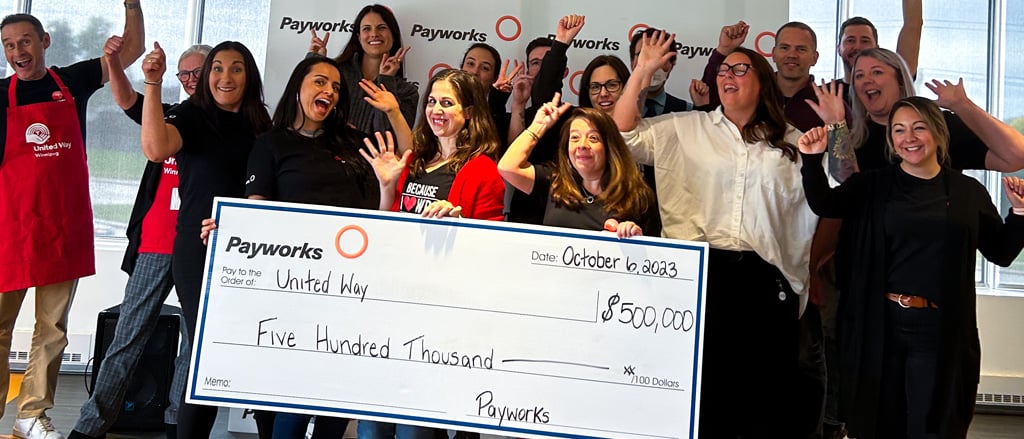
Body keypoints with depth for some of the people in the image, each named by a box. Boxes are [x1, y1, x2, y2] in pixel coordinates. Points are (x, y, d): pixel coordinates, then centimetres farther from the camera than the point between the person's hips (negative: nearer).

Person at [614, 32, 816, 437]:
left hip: (766, 280, 1)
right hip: (701, 273, 0)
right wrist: (642, 73, -3)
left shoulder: (791, 141, 11)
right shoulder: (685, 129, 8)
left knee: (768, 390, 8)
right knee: (702, 385, 11)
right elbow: (623, 137, 1)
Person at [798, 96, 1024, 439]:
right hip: (878, 325, 0)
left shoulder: (968, 192, 4)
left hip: (941, 332, 0)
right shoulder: (874, 186, 3)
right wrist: (812, 159, -24)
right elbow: (823, 204, -12)